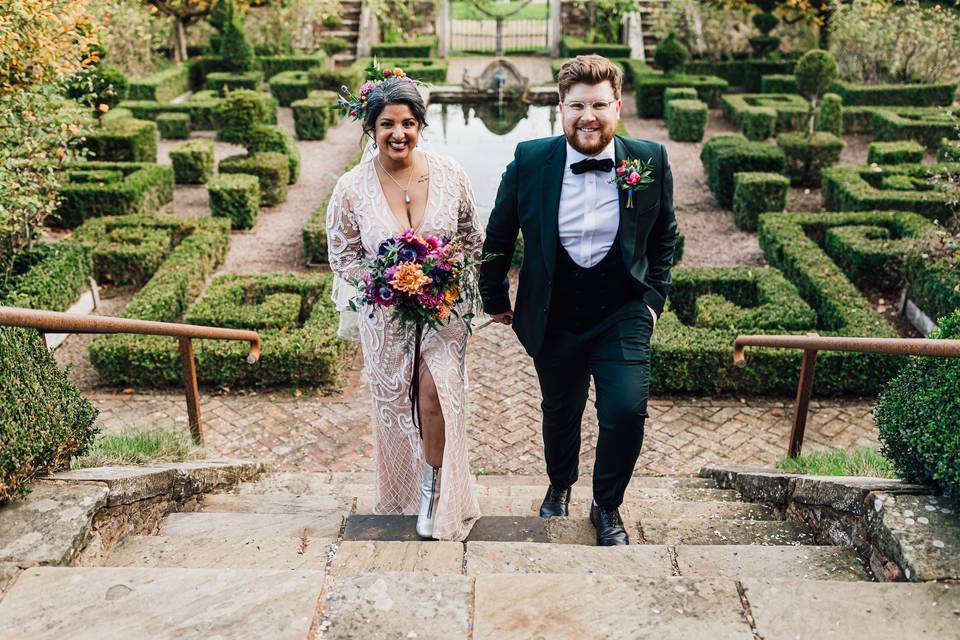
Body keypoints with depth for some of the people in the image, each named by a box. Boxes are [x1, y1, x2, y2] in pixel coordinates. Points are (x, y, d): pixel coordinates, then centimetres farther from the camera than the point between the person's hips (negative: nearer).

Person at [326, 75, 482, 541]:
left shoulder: (449, 174, -7)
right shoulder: (351, 188, -10)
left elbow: (472, 237, 5)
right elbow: (343, 257, -1)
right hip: (385, 316, 0)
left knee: (436, 392, -12)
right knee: (395, 403, 11)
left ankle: (437, 492, 13)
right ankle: (402, 496, 36)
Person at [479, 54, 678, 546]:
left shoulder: (650, 160, -7)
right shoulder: (529, 160, -9)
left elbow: (664, 234, 9)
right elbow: (498, 235, 4)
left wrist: (654, 296, 4)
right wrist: (495, 299, 10)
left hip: (622, 312, 0)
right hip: (554, 316, 1)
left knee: (626, 410, -15)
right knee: (559, 412, 18)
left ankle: (607, 506, 15)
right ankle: (560, 486, 51)